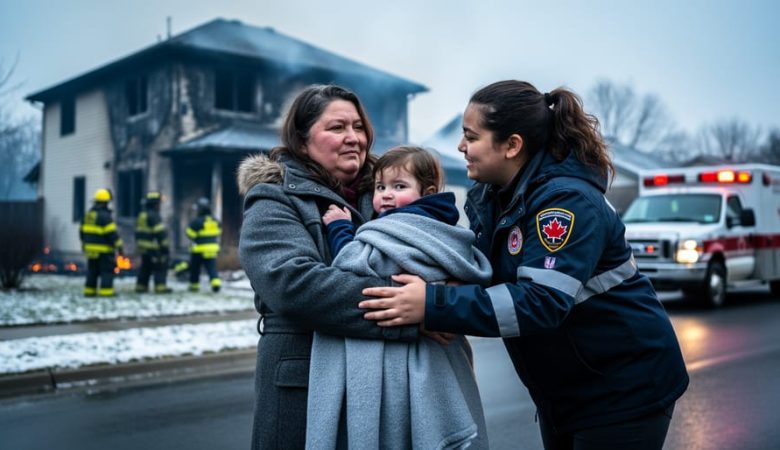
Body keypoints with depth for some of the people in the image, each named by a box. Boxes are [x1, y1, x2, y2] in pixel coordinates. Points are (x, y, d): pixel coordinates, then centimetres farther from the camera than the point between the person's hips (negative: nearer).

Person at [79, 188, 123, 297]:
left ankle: (89, 291, 14)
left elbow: (82, 231, 16)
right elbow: (112, 233, -18)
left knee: (92, 271, 13)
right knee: (107, 271, -2)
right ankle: (106, 291, -6)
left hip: (91, 249, 8)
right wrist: (119, 247, -13)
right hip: (104, 250, -7)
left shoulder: (88, 214, 10)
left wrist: (84, 243, 27)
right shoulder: (105, 215, -15)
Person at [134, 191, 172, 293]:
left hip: (143, 247, 9)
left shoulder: (141, 215, 13)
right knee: (160, 267, -4)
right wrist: (165, 245, -14)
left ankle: (141, 286, 17)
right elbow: (160, 232, -18)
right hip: (155, 248, -9)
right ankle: (160, 286, -5)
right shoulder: (154, 216, -16)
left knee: (145, 267, 15)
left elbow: (138, 232, 18)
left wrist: (138, 244, 24)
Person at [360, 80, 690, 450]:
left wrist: (433, 306, -38)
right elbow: (483, 273, 4)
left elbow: (541, 302, -34)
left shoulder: (567, 199, -25)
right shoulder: (494, 196, 1)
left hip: (623, 386, -8)